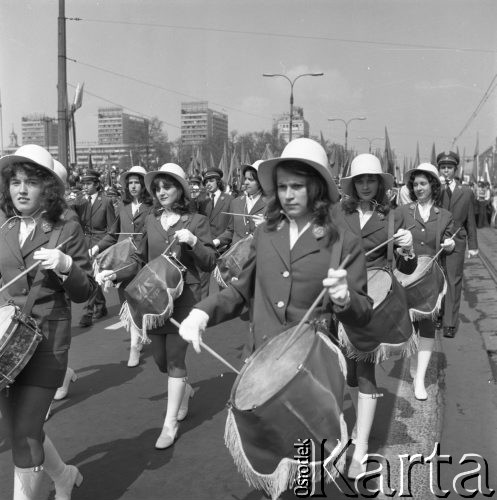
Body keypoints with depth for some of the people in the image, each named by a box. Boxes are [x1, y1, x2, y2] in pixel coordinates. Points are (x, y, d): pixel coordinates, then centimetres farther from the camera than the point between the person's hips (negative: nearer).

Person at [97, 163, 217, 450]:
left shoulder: (196, 221, -2)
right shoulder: (151, 222, 10)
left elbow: (210, 264, -5)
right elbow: (142, 263, 16)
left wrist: (193, 241, -21)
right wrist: (116, 275, 2)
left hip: (184, 296, -4)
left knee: (175, 356, -6)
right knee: (161, 358, 11)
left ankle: (171, 423, 8)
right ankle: (184, 388, 43)